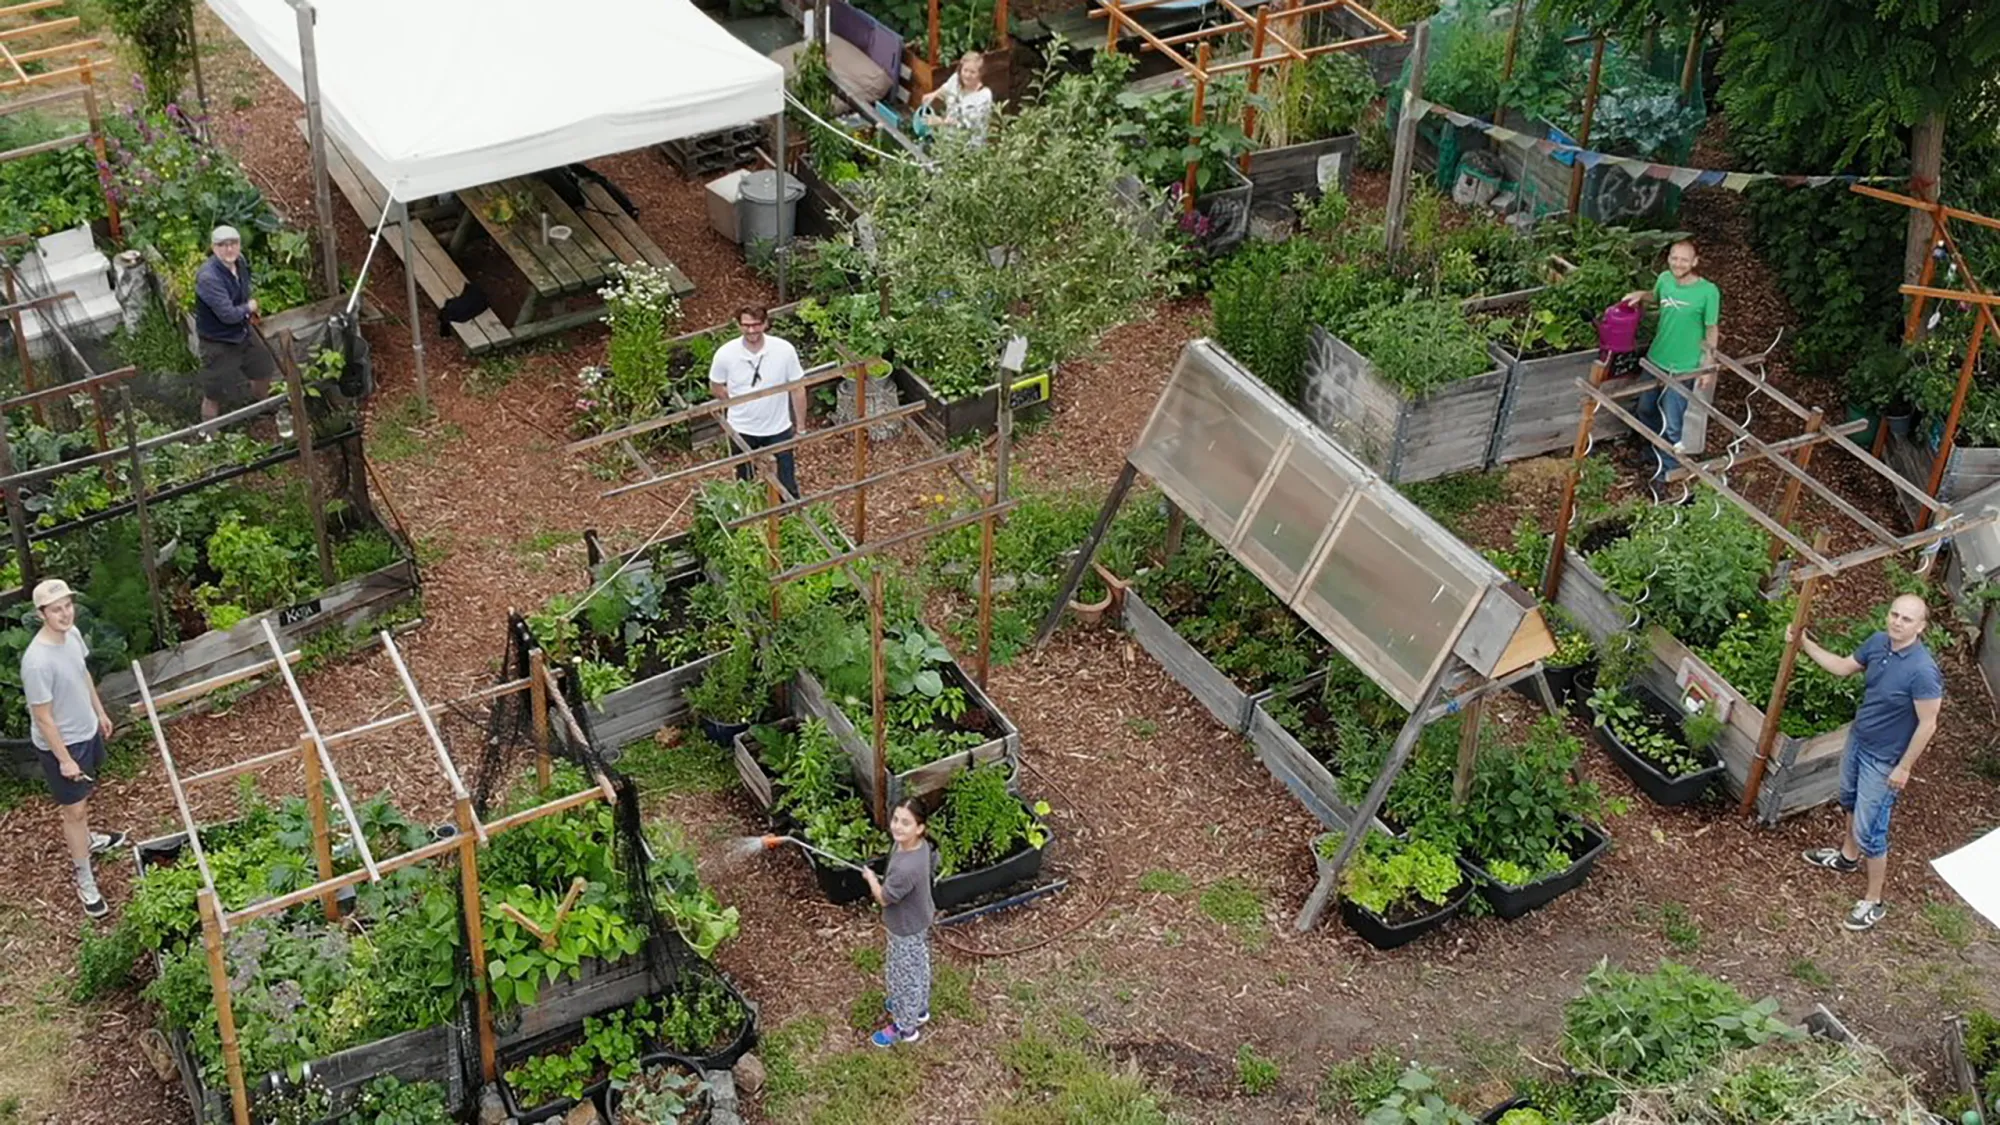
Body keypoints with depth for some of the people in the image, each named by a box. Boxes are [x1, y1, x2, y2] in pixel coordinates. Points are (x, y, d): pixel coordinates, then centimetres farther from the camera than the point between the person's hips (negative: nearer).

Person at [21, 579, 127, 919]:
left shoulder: (72, 634, -10)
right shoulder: (37, 661, -36)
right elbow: (42, 717, -27)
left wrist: (100, 712, 20)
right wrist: (64, 759, -20)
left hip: (87, 731, 8)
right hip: (60, 744, -8)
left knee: (84, 796, 31)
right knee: (74, 810, 6)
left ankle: (86, 839, 57)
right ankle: (85, 883, 21)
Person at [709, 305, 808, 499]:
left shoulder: (785, 350, -20)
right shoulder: (725, 354, -19)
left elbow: (797, 389, -8)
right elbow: (715, 388, 0)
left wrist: (800, 427, -2)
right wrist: (742, 403, -4)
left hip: (778, 428, -1)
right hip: (742, 430, 1)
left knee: (787, 483, 14)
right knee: (745, 482, 22)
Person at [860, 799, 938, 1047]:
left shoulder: (907, 868, -43)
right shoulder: (920, 844, -16)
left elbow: (884, 898, -27)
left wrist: (870, 877, -8)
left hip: (906, 928, -8)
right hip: (919, 919, 8)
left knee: (904, 975, 16)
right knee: (918, 967, 31)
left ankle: (905, 1027, 38)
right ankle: (919, 1008, 55)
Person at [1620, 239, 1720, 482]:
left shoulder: (1708, 291, -22)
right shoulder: (1665, 279, -8)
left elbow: (1711, 330, -11)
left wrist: (1709, 367, -8)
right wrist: (1641, 294, -5)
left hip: (1683, 368, -6)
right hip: (1656, 359, 6)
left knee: (1672, 423, 3)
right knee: (1646, 410, 22)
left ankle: (1667, 471, 24)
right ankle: (1659, 449, 49)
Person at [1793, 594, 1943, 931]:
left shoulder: (1923, 671, -33)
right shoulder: (1878, 642, -11)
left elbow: (1927, 724, -24)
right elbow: (1843, 667, 8)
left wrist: (1904, 767, -17)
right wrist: (1804, 644, 2)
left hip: (1883, 761, -8)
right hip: (1857, 739, 8)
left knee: (1870, 831, 2)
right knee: (1851, 801, 31)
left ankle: (1874, 902, 20)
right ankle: (1848, 856, 57)